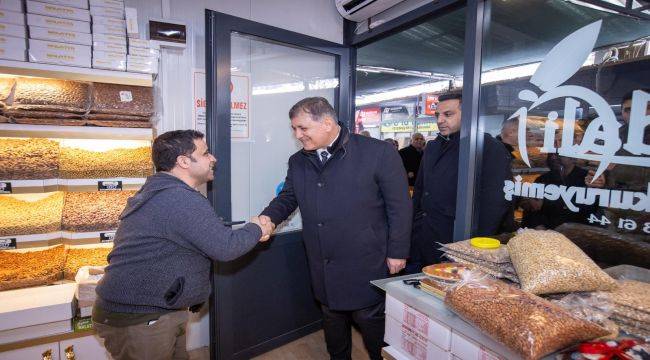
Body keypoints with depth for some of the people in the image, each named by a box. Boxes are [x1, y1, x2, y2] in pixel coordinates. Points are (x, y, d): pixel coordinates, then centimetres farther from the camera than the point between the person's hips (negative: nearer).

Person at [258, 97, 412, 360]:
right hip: (323, 267, 5)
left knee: (370, 318, 11)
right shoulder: (298, 162, 4)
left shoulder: (378, 153, -13)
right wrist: (269, 217, -6)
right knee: (332, 316, 22)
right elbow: (287, 198, 14)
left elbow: (399, 205, -9)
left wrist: (397, 252, -8)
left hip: (367, 265, -5)